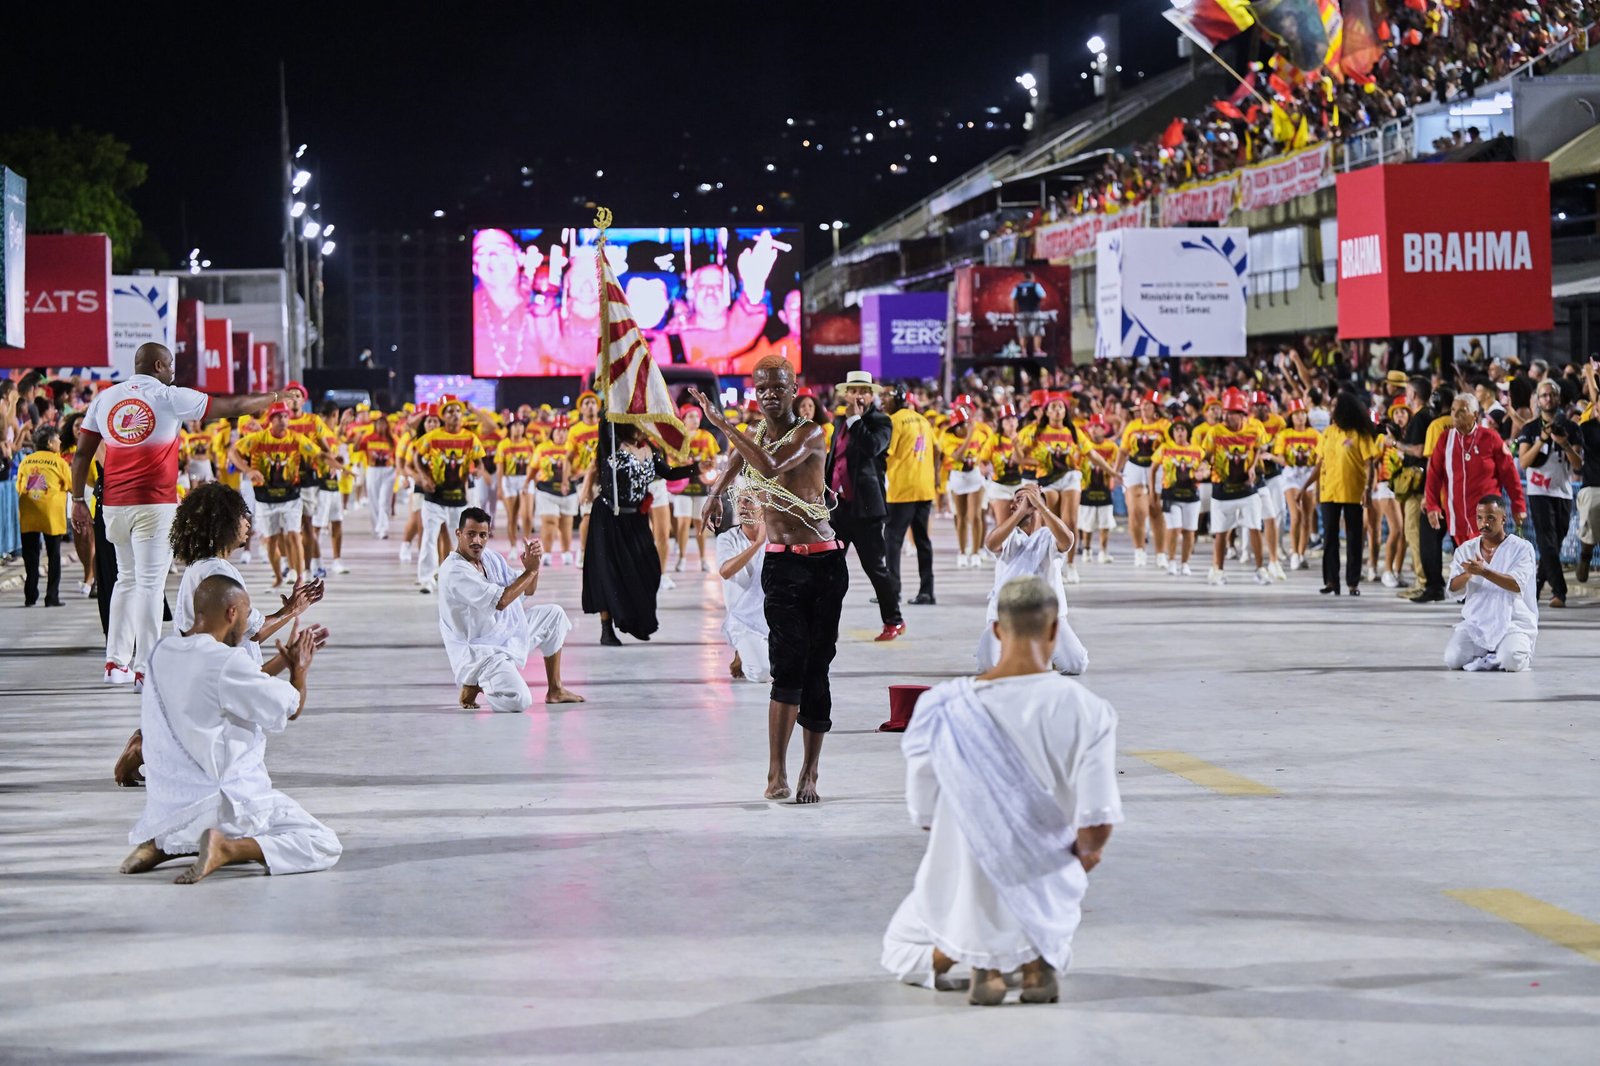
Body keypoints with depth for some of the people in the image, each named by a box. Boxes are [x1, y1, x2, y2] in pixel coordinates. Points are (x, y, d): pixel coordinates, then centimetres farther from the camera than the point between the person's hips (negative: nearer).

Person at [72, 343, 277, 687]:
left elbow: (82, 454, 7)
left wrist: (79, 499, 13)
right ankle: (144, 669, -5)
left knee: (127, 579, 18)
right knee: (149, 584, -3)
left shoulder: (105, 398, 8)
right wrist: (273, 398, 16)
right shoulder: (170, 398, -4)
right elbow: (232, 407, 2)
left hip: (114, 504, 5)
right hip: (154, 504, -5)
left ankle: (116, 662, 16)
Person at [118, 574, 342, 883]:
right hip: (226, 805, -8)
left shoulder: (162, 654, 5)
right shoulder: (226, 662, -19)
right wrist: (300, 670, 13)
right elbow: (292, 708, -8)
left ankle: (164, 844, 10)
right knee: (326, 847, -2)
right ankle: (227, 849, -18)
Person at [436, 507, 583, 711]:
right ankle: (474, 684, 3)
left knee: (554, 614, 14)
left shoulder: (491, 558, 6)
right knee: (518, 701, -29)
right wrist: (531, 570, -19)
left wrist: (533, 562, -6)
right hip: (480, 652, -10)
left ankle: (555, 690, 19)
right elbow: (500, 601, -30)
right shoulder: (454, 571, -22)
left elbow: (527, 591, 14)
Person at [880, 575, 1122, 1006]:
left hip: (964, 902, -1)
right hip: (1047, 907, 1)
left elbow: (925, 813, -3)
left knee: (903, 951, 32)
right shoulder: (1086, 710, -17)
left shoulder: (945, 710, -13)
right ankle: (1038, 960, 9)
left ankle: (982, 964, 0)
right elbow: (1097, 825, -18)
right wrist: (1087, 851, 5)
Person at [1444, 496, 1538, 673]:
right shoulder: (1466, 550, 9)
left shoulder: (1522, 548, -2)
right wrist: (1468, 573, -25)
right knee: (1453, 659, -21)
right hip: (1475, 621, 3)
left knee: (1512, 662, -31)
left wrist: (1484, 572, -30)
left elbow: (1517, 585, -18)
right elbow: (1454, 589, -2)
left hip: (1513, 621, -3)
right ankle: (1490, 654, 10)